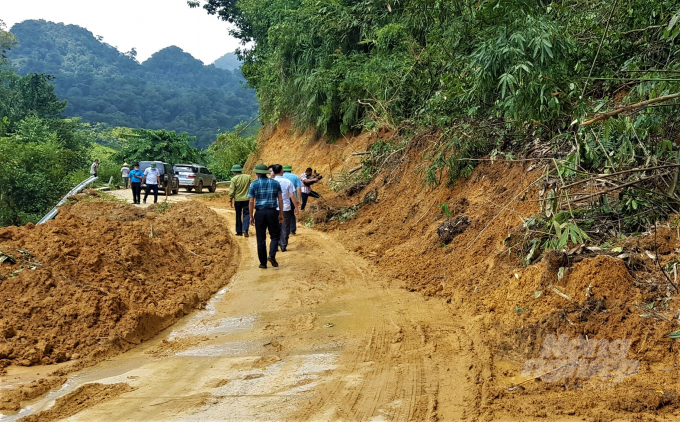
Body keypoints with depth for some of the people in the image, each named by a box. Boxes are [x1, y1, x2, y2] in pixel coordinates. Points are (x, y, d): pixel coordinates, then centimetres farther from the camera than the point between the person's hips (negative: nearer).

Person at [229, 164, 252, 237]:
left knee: (238, 216, 12)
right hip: (246, 199, 1)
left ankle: (239, 231, 19)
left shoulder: (234, 179, -9)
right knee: (246, 215, 3)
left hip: (237, 200, -1)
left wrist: (230, 200, 1)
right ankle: (245, 230, -12)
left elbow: (232, 191, -9)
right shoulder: (248, 177, -2)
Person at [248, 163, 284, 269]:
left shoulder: (254, 184, 0)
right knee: (275, 236, 11)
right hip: (272, 212, 1)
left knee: (261, 239, 7)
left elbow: (251, 202, -3)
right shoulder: (275, 183, 5)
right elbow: (280, 199, 4)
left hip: (260, 213, 0)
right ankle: (272, 255, -11)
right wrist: (281, 214, 10)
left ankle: (263, 263, 10)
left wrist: (251, 216, 2)